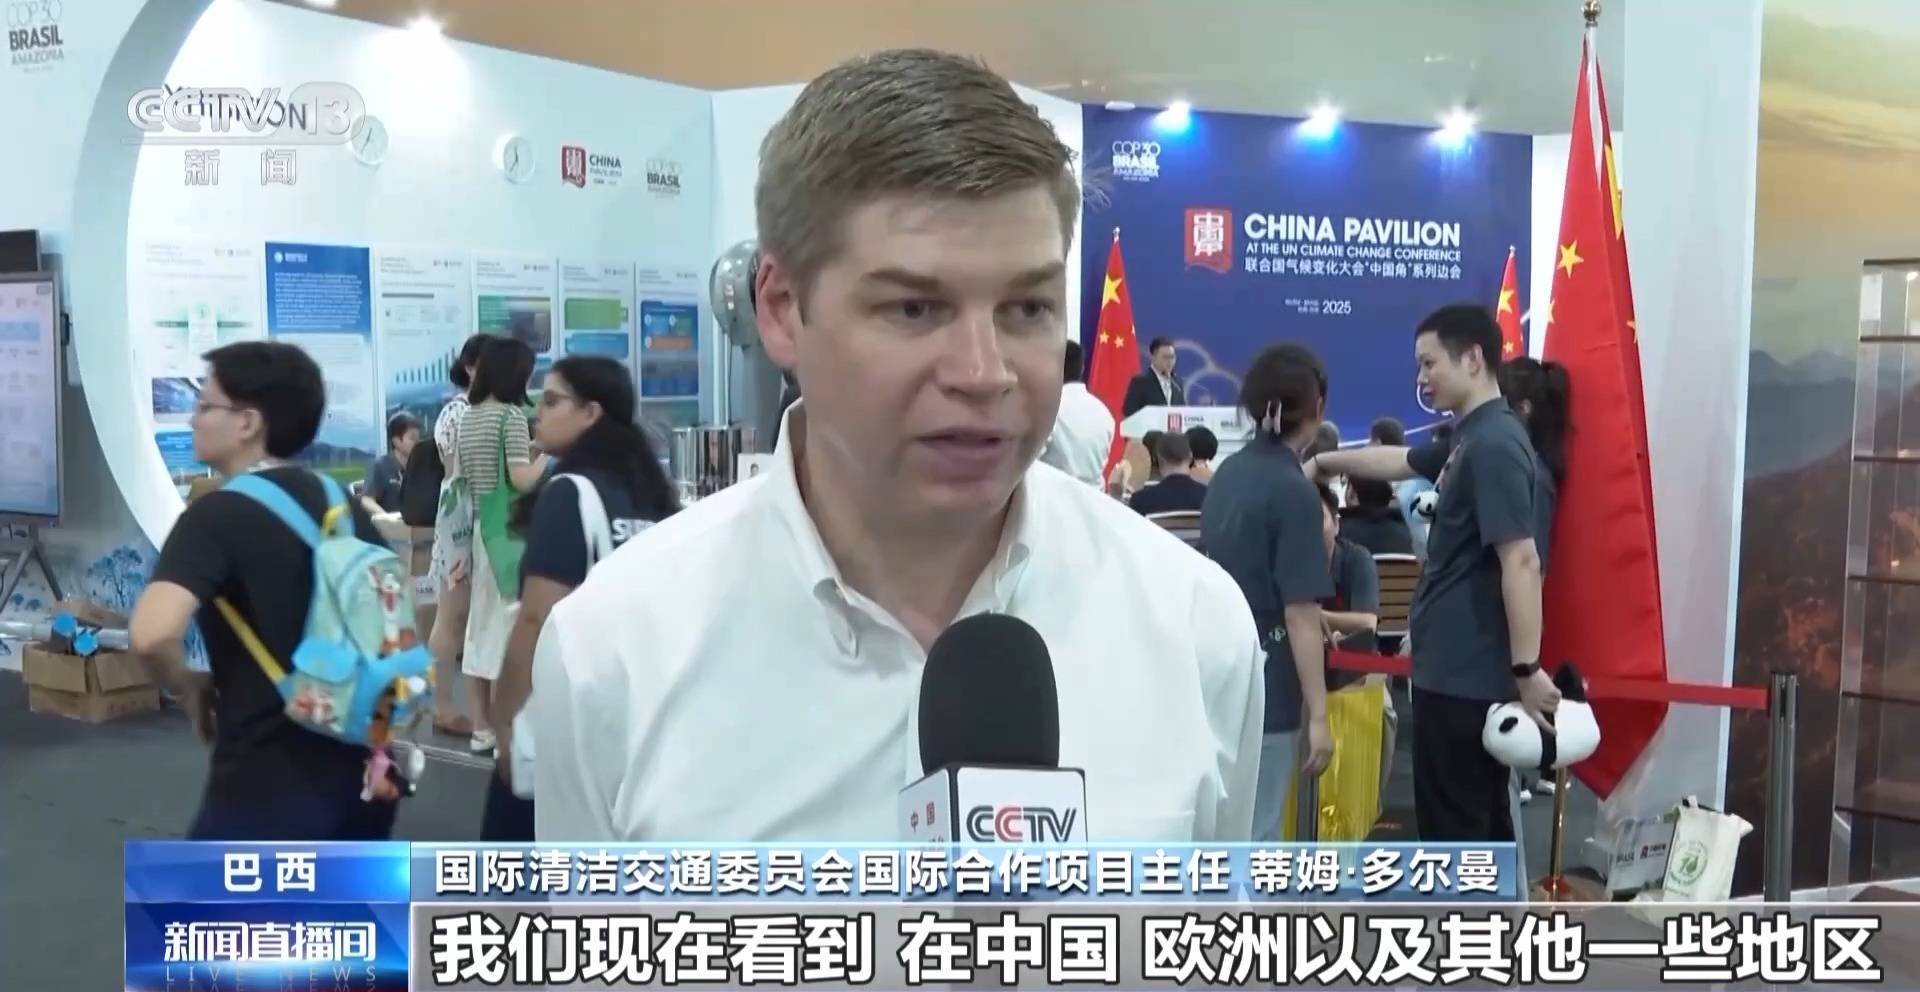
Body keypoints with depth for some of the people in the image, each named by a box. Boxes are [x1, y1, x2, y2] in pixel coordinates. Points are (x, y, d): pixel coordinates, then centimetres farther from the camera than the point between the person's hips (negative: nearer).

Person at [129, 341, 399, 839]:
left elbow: (153, 634, -28)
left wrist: (188, 686, -8)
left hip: (268, 785, -7)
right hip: (360, 772, 7)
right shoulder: (346, 508, 9)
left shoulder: (217, 516, -13)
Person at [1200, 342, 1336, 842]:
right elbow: (1299, 616, -18)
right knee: (1254, 837, 2)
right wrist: (1318, 715, -14)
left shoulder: (1227, 474, 7)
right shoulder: (1295, 492, -17)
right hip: (1266, 688, -8)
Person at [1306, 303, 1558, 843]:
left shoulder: (1494, 444, -18)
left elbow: (1522, 563, -24)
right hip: (1465, 669, 10)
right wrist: (1323, 462, 36)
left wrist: (1528, 670, -26)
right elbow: (1397, 460, 31)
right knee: (1482, 822, 17)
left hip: (1464, 674, -10)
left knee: (1453, 829, -1)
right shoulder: (1471, 438, 12)